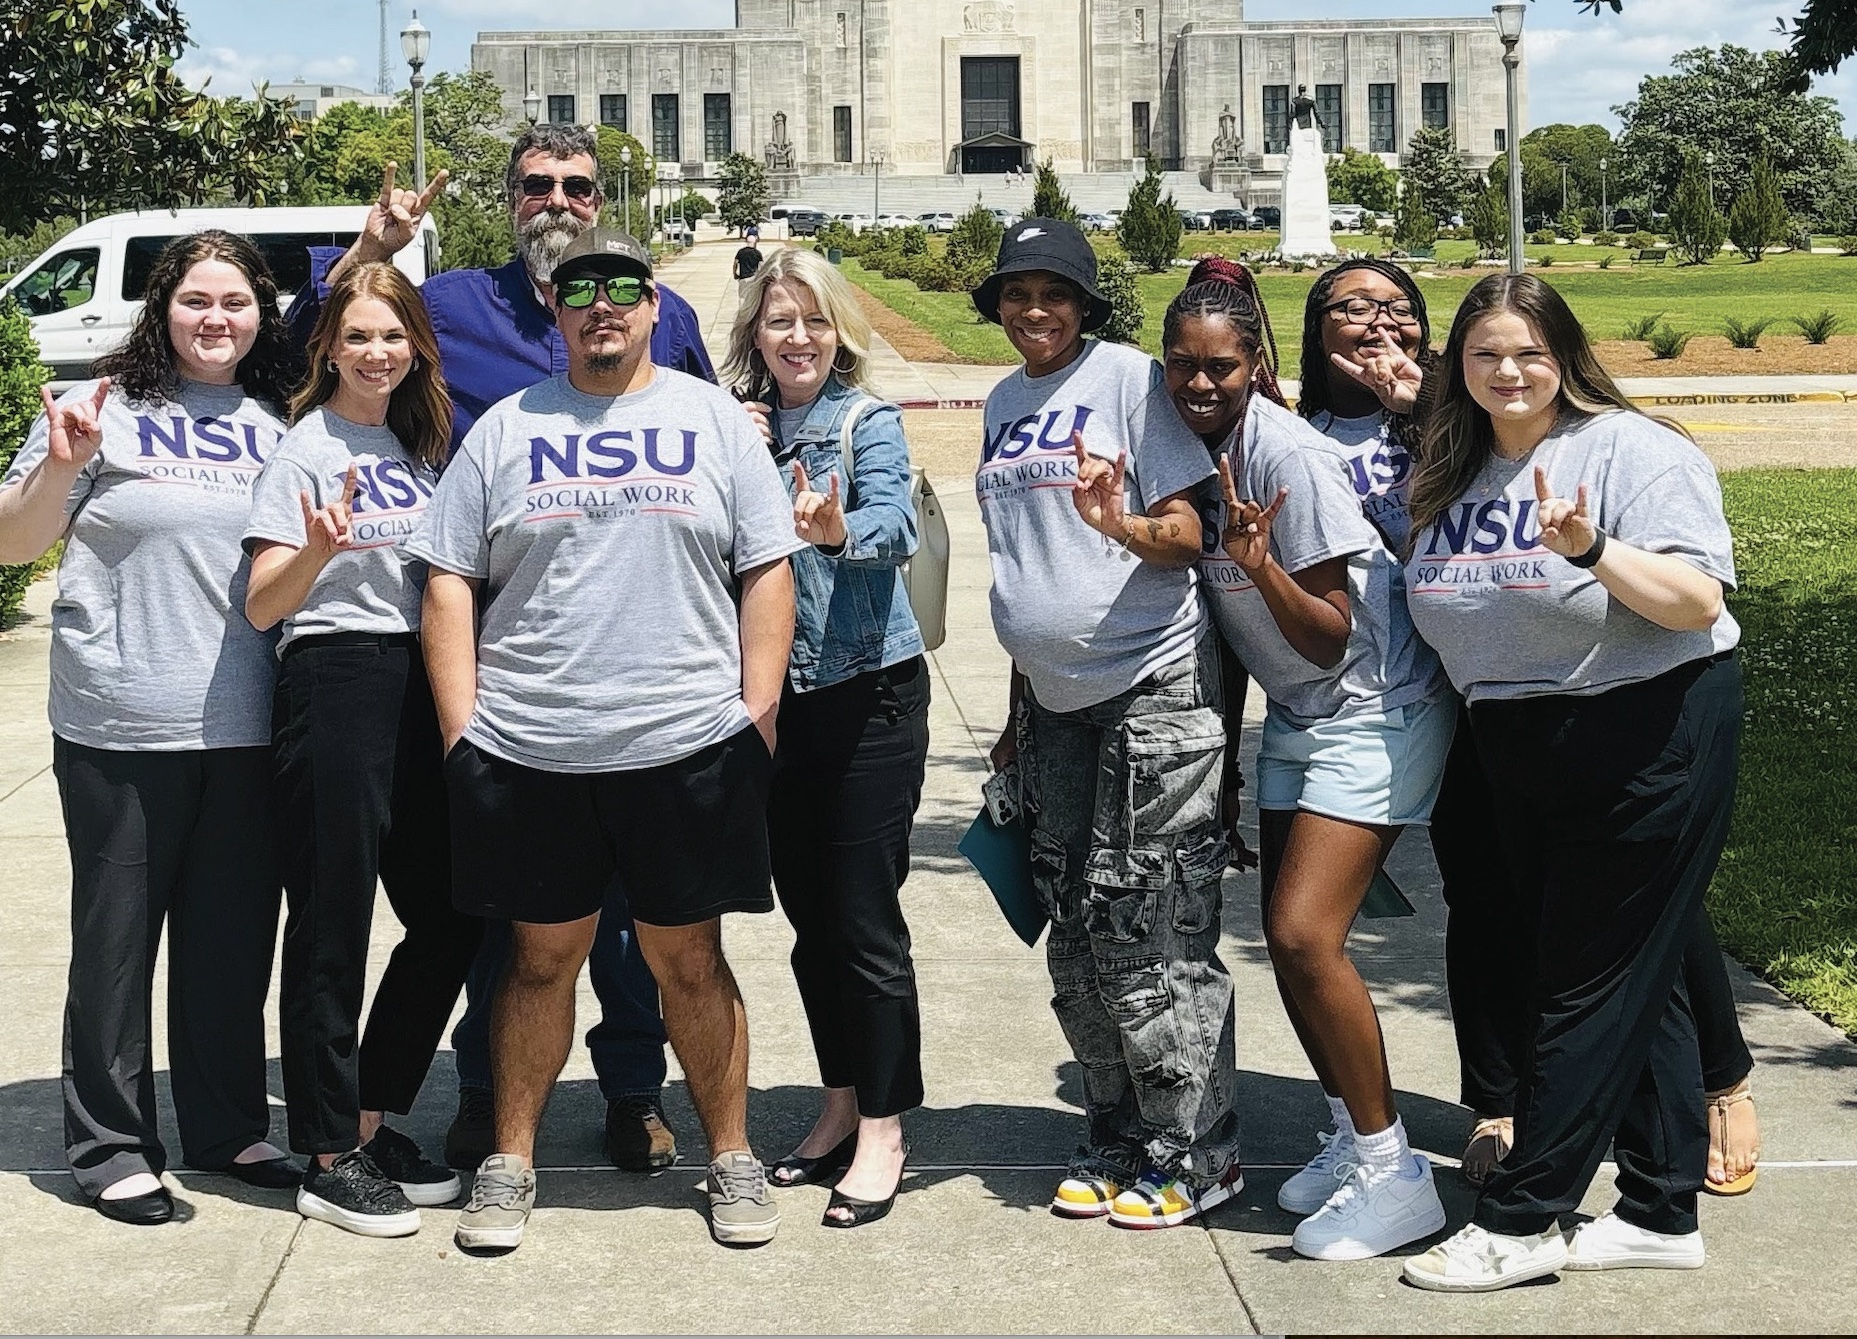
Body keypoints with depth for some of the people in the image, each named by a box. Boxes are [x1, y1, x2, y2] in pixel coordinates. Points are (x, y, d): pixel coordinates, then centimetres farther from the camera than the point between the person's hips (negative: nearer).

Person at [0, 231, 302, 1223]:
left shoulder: (276, 427, 11)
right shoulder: (107, 409, -3)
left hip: (247, 728, 4)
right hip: (124, 727, -4)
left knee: (235, 938, 11)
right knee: (117, 938, 5)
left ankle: (229, 1129, 25)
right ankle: (110, 1146, 16)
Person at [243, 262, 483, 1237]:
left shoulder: (417, 444, 14)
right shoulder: (306, 450, -5)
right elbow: (262, 607, -12)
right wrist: (317, 551, -30)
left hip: (419, 685, 7)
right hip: (336, 686, -7)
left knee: (450, 915, 10)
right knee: (332, 928, -2)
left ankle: (372, 1120, 23)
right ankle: (330, 1159, 7)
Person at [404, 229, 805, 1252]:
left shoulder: (714, 420, 7)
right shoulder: (506, 430, 8)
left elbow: (768, 574, 5)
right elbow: (449, 583, 6)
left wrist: (757, 714, -2)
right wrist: (459, 731, -1)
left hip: (687, 747, 0)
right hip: (526, 755, 1)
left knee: (689, 962, 7)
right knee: (541, 958, 9)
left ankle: (732, 1158, 20)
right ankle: (510, 1162, 22)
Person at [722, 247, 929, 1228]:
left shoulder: (869, 421, -6)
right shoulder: (736, 425, 7)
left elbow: (893, 526, -24)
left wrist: (836, 530, -46)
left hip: (869, 693, -5)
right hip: (776, 698, 5)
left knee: (865, 918, -3)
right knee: (808, 915, 12)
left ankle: (882, 1131, 8)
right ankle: (841, 1107, 27)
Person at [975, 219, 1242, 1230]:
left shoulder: (1130, 378, -7)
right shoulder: (1004, 405, 14)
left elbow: (1188, 533, -11)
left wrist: (1116, 522, -32)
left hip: (1152, 690, -7)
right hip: (1054, 697, 7)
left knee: (1150, 932, -6)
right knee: (1076, 935, 11)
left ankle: (1194, 1156, 6)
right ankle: (1117, 1139, 24)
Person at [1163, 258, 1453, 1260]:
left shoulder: (1290, 455, -23)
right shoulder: (1194, 446, 0)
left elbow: (1330, 637, -21)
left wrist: (1260, 563, -35)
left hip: (1374, 711, -8)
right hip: (1295, 717, 9)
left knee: (1304, 932, -16)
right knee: (1286, 938, 8)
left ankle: (1392, 1173, -5)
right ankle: (1352, 1138, 24)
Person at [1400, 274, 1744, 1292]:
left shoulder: (1634, 451, -12)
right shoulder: (1451, 475, 9)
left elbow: (1697, 603, -21)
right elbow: (1444, 615, 22)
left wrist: (1593, 550, -34)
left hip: (1650, 739, -7)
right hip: (1525, 758, 7)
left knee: (1593, 984, -2)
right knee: (1639, 982, 13)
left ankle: (1519, 1221, 4)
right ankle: (1662, 1214, 21)